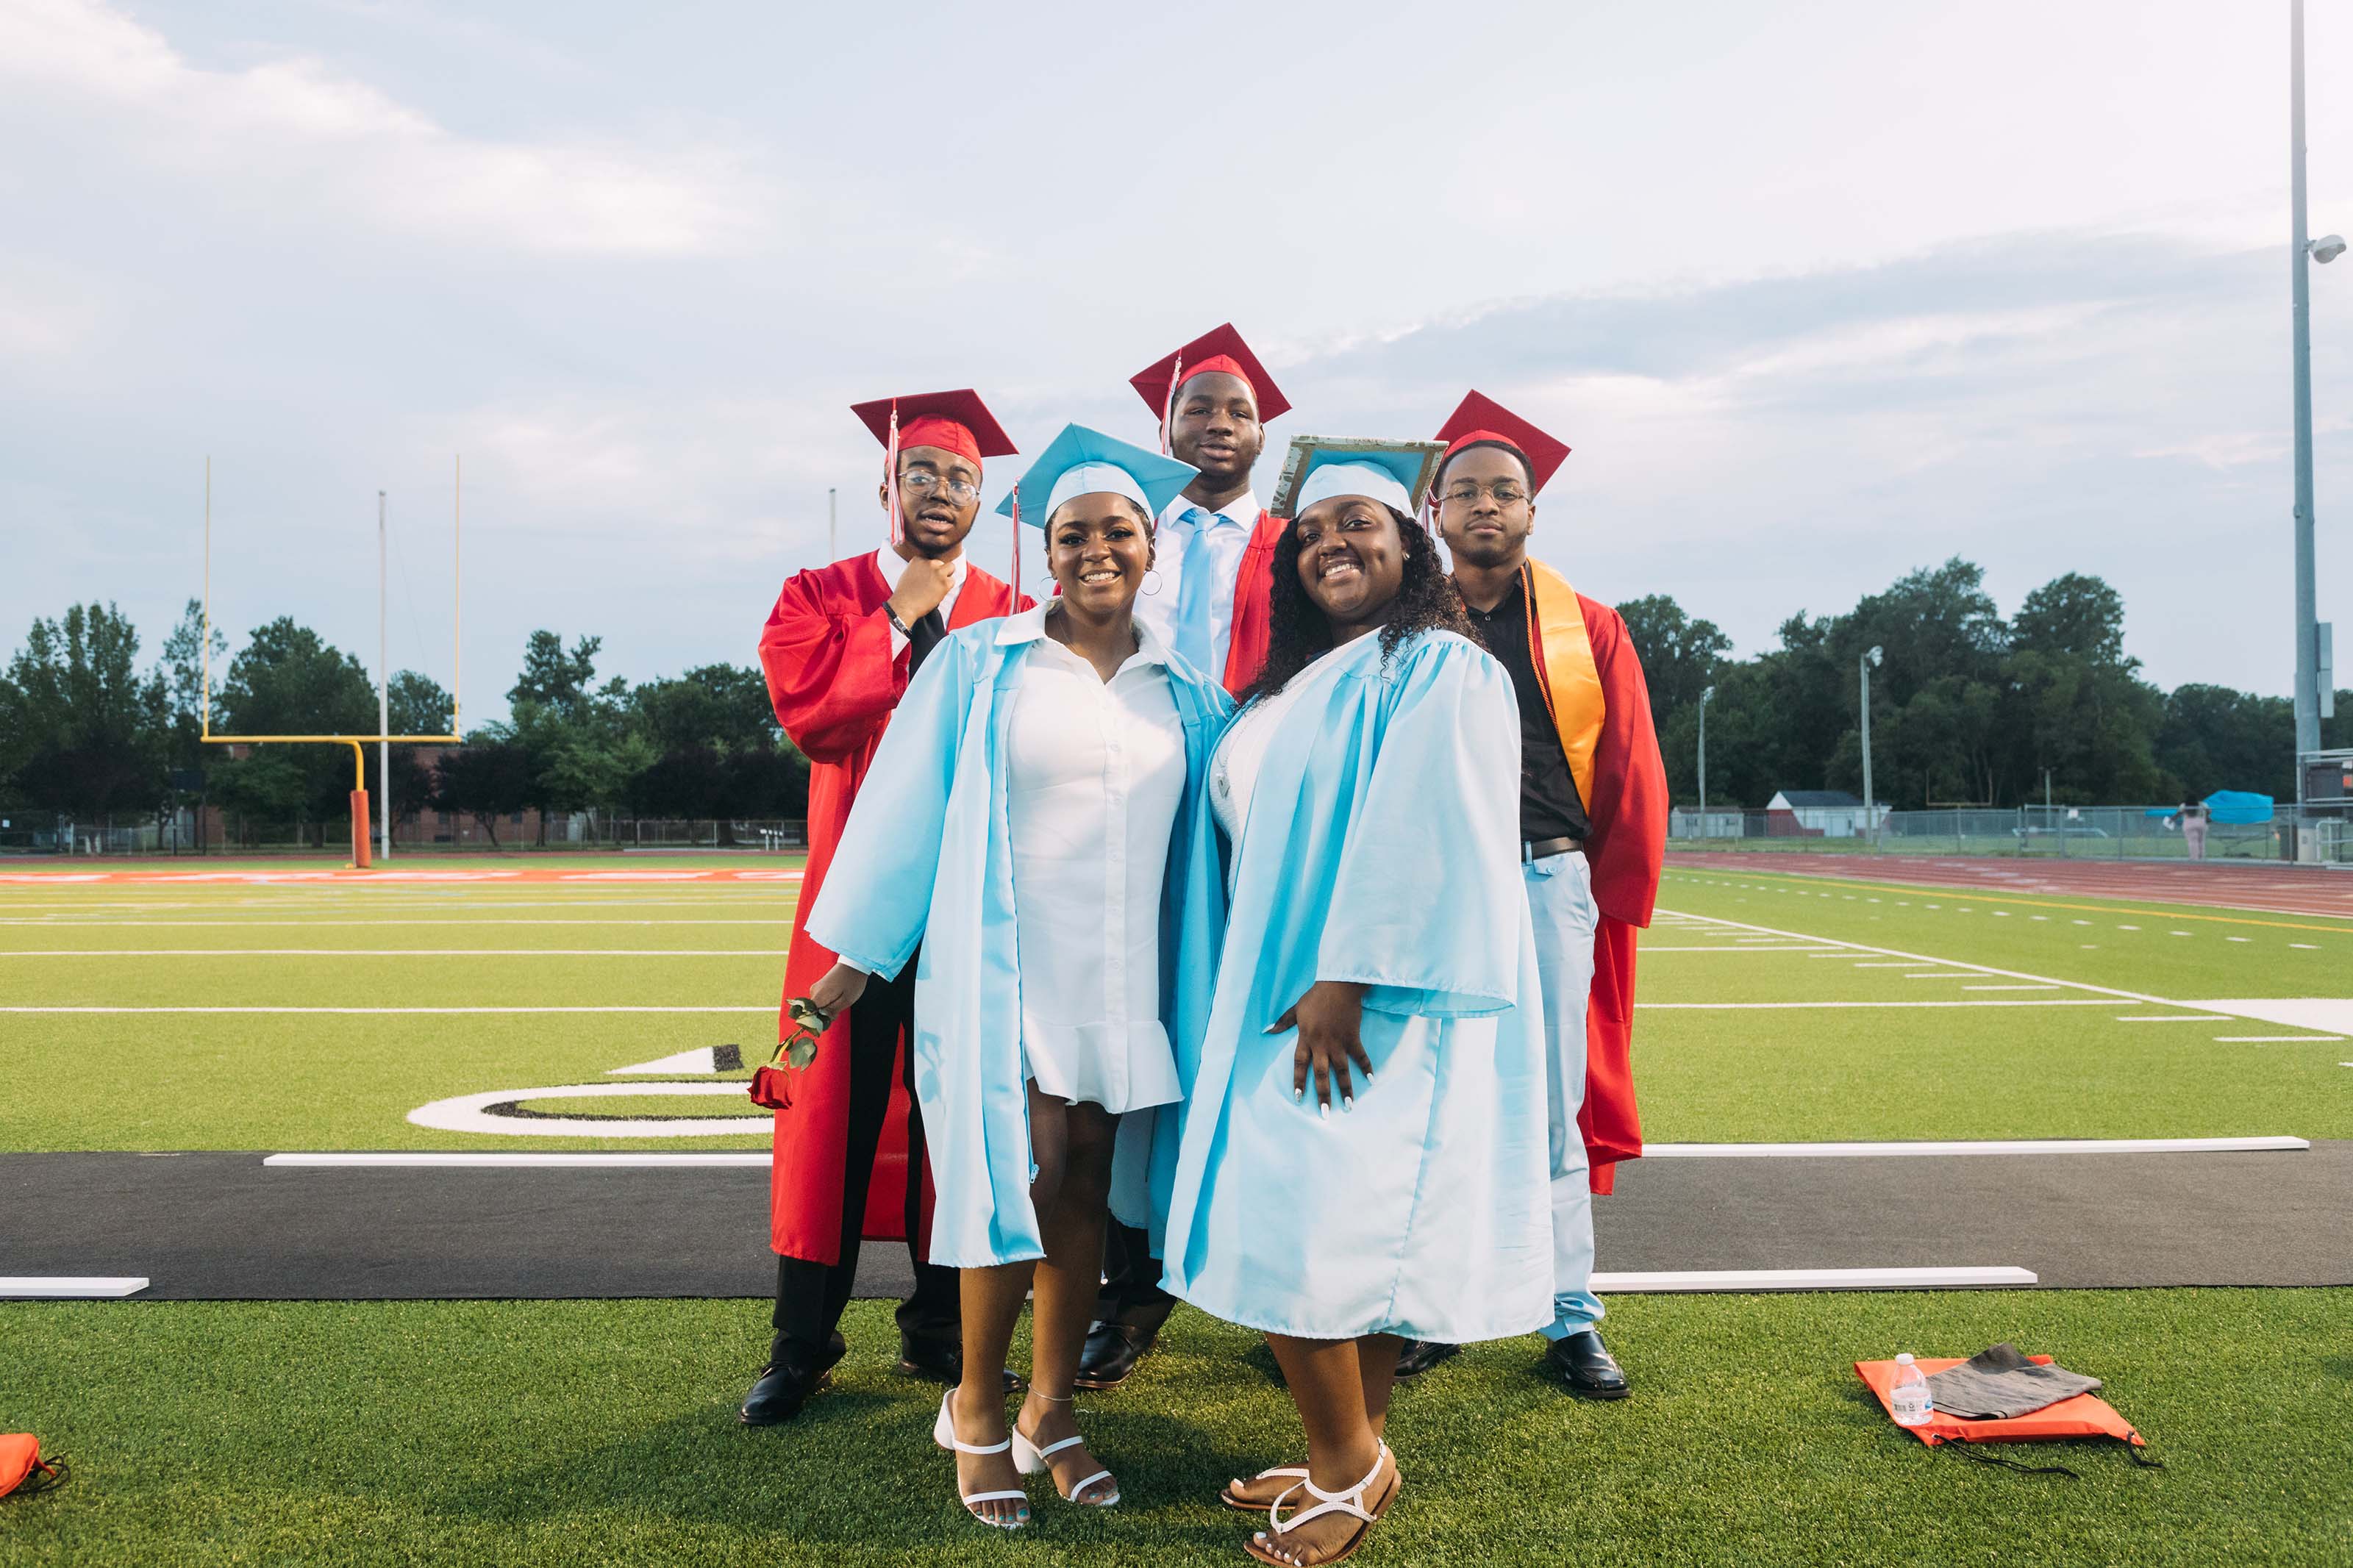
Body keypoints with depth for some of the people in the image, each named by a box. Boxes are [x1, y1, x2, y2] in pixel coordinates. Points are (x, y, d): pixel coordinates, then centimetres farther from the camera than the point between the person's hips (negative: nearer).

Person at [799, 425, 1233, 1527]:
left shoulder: (1184, 694, 7)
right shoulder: (981, 664, 0)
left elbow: (1209, 839, 12)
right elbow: (906, 807, 2)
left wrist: (1208, 985, 9)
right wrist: (857, 955, 3)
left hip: (1121, 978, 3)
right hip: (1005, 968, -3)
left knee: (1083, 1191, 8)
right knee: (1024, 1182, -7)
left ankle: (1049, 1409, 23)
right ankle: (976, 1407, 13)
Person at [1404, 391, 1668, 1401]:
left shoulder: (1588, 631, 9)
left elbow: (1634, 782, 10)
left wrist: (1616, 905, 6)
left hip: (1548, 885, 0)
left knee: (1551, 1106, 4)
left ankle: (1571, 1319, 14)